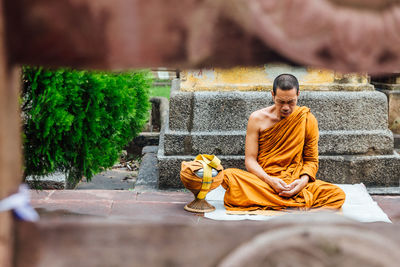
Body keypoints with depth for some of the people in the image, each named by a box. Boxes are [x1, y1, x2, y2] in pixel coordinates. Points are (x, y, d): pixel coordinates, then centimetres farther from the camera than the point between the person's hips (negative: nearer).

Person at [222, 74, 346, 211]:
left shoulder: (308, 120, 4)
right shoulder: (257, 119, 1)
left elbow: (311, 160, 8)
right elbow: (250, 159, 0)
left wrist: (304, 180, -15)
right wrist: (269, 180, -19)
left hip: (295, 183, 1)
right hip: (263, 179, 0)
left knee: (338, 194, -25)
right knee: (228, 175, -34)